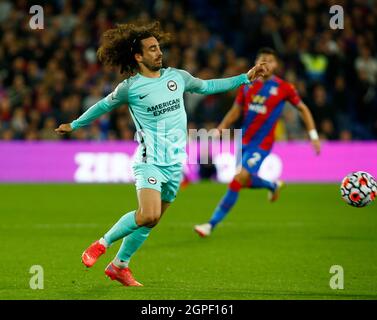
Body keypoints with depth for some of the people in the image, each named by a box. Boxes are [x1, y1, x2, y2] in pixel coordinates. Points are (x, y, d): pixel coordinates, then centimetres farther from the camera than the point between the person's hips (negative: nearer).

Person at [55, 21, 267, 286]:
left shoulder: (177, 77, 7)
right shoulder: (130, 88, -4)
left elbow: (207, 86, 22)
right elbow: (104, 106, 12)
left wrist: (246, 78, 20)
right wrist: (74, 125, 22)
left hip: (175, 163, 5)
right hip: (150, 161, -5)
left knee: (150, 221, 7)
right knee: (149, 215, -24)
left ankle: (119, 266, 21)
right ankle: (102, 244, -5)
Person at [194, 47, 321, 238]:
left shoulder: (283, 88, -7)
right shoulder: (246, 85, 2)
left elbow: (303, 109, 5)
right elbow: (236, 111, 12)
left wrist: (313, 136, 1)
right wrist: (220, 128, -2)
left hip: (261, 145, -5)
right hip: (244, 141, 5)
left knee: (238, 180, -17)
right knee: (246, 182, 15)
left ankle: (212, 225, -12)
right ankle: (273, 186, 48)